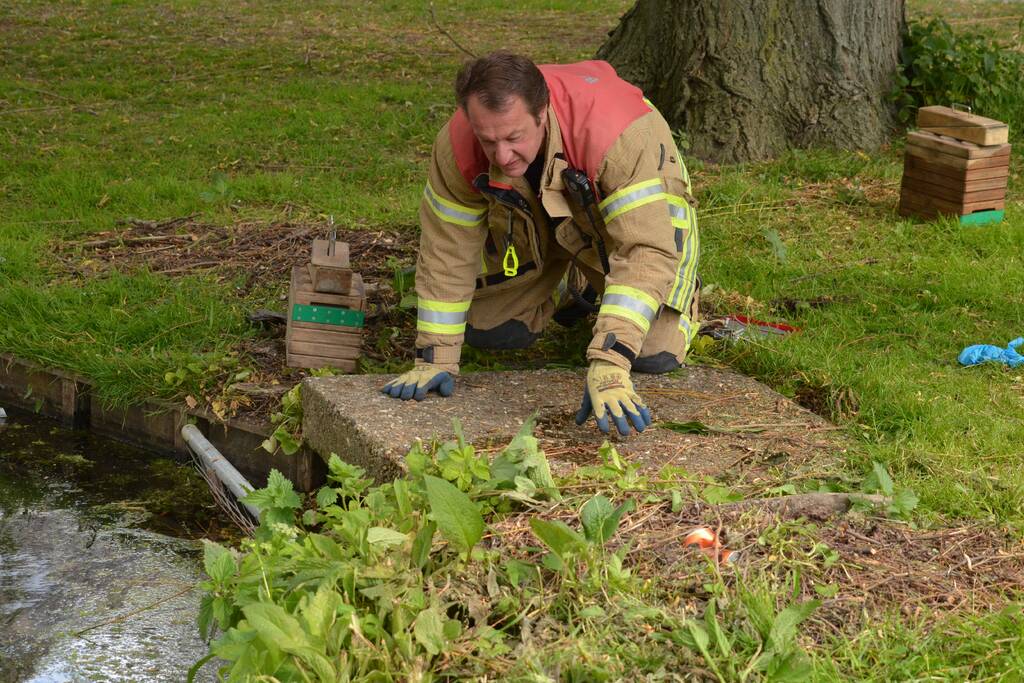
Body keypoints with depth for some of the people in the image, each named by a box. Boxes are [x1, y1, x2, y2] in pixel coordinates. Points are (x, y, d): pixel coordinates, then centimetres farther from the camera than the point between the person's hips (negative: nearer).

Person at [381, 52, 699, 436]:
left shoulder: (619, 134, -46)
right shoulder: (457, 145, -33)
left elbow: (646, 251, -49)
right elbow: (447, 249, -20)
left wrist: (608, 366, -58)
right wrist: (435, 359, -20)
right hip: (538, 223, 4)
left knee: (653, 355, -16)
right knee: (485, 331, 1)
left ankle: (679, 291, 20)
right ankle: (574, 286, 31)